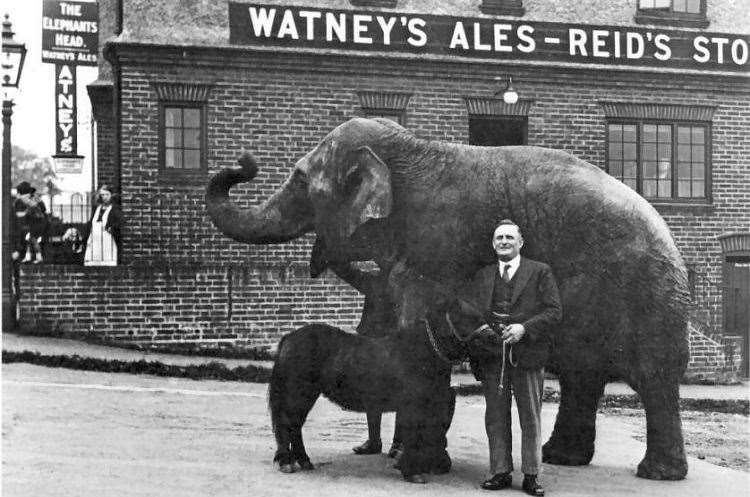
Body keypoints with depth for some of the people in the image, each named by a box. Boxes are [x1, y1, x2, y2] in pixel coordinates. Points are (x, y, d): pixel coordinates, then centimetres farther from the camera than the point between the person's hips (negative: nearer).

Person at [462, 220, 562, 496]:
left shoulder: (540, 272, 4)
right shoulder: (482, 276, 14)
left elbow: (554, 311, -3)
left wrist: (524, 328, -15)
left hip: (527, 354, -3)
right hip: (491, 357, 3)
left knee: (530, 418, 3)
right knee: (496, 417, 6)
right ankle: (500, 472, 15)